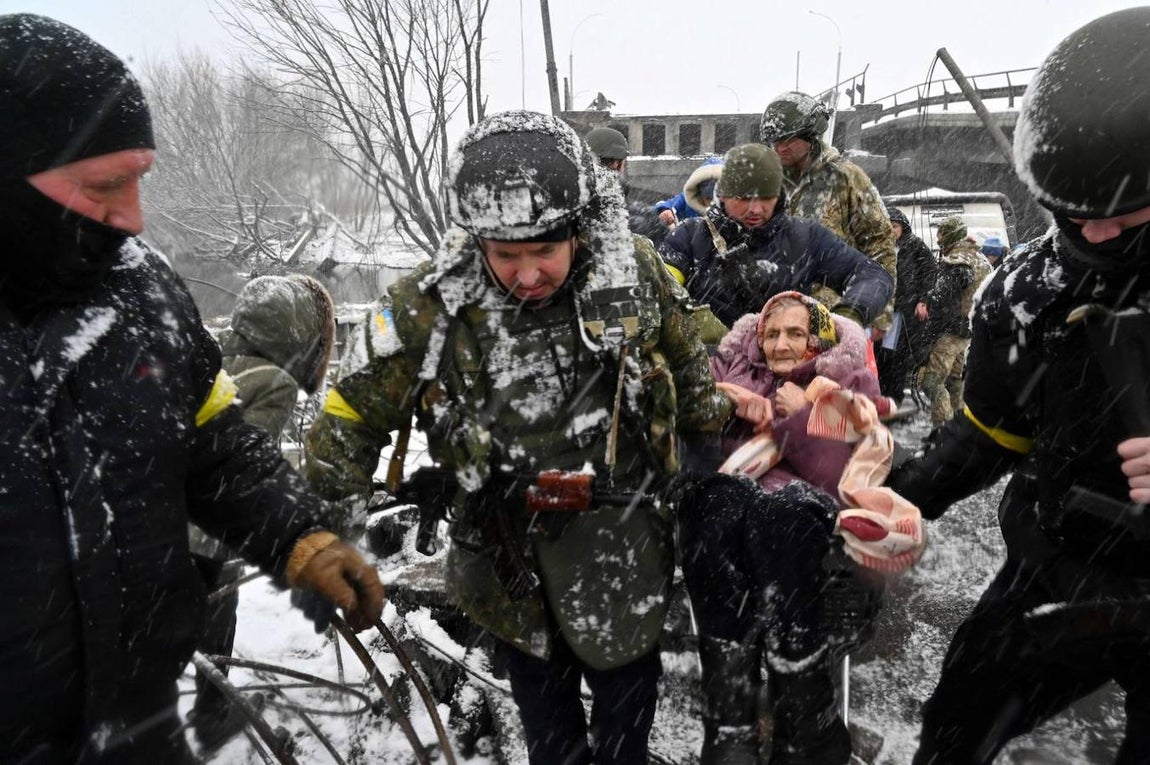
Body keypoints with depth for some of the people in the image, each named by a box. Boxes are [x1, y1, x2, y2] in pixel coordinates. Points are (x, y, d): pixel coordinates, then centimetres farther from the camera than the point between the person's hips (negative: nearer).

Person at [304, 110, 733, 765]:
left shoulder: (636, 272, -15)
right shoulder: (429, 307, -19)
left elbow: (690, 371, 3)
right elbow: (352, 419, -8)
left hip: (626, 549, 1)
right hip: (514, 567, 0)